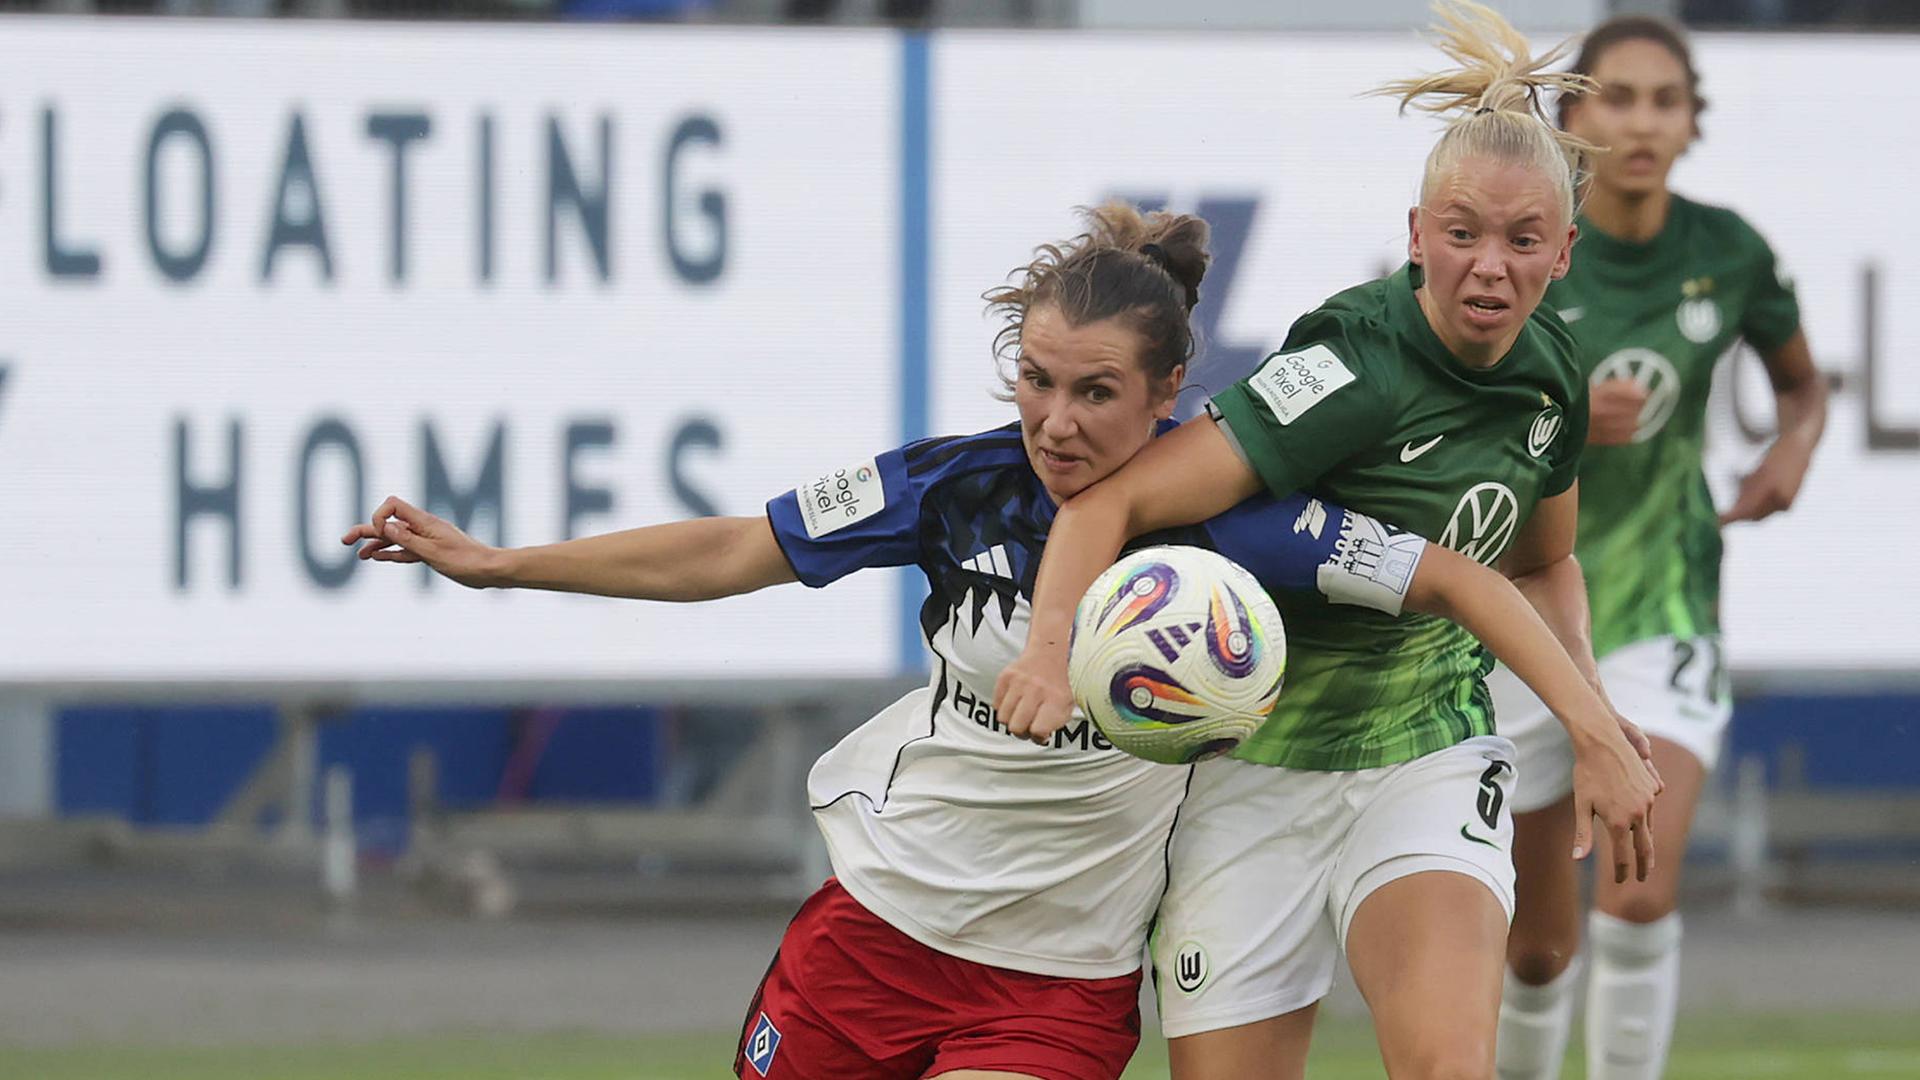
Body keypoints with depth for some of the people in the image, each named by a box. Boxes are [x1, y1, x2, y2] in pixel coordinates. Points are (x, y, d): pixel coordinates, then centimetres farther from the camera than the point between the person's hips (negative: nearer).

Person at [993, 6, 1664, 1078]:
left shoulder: (1552, 375, 0)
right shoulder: (1358, 368, -22)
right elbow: (1114, 497, -28)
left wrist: (1593, 719, 5)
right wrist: (1052, 651, -45)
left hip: (1432, 759, 4)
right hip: (1261, 774, -4)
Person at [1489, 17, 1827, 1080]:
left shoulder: (1728, 253, -4)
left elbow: (1802, 381, 15)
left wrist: (1793, 448, -6)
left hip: (1662, 612, 0)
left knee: (1640, 897, -21)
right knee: (1540, 947, 7)